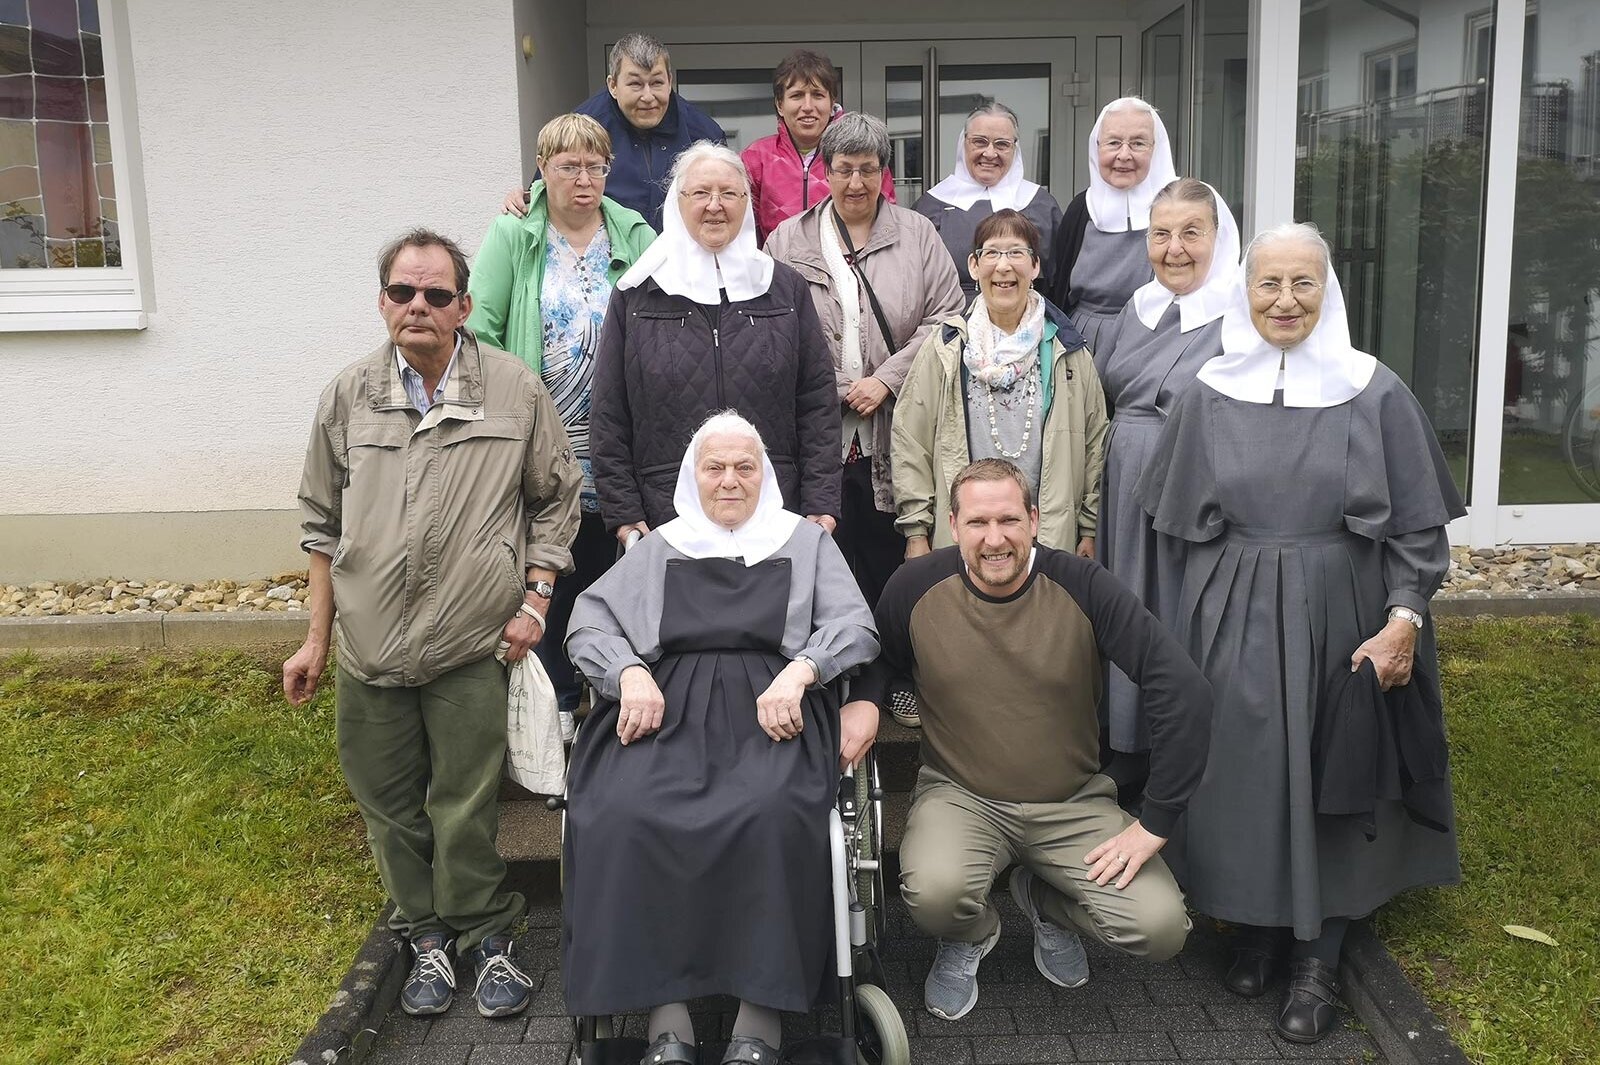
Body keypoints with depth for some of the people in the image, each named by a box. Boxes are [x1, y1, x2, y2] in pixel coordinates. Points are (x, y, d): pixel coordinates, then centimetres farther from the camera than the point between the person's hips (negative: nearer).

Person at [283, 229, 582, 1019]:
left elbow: (555, 498, 9)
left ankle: (486, 935, 24)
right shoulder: (348, 397, 6)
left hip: (473, 643, -3)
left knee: (466, 806, 3)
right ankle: (427, 936, 30)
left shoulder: (516, 391, -1)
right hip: (369, 648, 3)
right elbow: (323, 522, 12)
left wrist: (535, 597, 0)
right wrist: (317, 640, 11)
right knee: (389, 804, 12)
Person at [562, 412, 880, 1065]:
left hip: (771, 710, -1)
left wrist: (797, 671, -11)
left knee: (771, 811, -35)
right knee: (625, 814, -31)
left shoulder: (806, 542, 21)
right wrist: (630, 674, -5)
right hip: (667, 705, 2)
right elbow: (589, 620, 16)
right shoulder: (660, 547, 25)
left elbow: (855, 625, 8)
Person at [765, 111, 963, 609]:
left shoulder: (918, 235, 10)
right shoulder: (787, 241, 9)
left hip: (895, 441, 0)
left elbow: (947, 320, 2)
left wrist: (887, 379, -9)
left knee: (896, 576, 5)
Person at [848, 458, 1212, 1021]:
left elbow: (1184, 690, -17)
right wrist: (863, 703, -13)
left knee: (1161, 928, -17)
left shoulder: (1082, 586, -15)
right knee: (935, 894, -32)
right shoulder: (916, 587, -10)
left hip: (1073, 803, 1)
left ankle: (1045, 901, 19)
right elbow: (877, 660, 12)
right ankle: (969, 937, 10)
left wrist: (1154, 824, -16)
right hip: (959, 796, 0)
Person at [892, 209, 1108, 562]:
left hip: (1049, 537, 1)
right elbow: (909, 441, 2)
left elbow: (1094, 442, 10)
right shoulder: (945, 347, 2)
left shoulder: (1067, 350, 5)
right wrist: (916, 532, -1)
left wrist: (1089, 530, 8)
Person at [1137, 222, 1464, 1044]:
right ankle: (1257, 923, 24)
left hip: (1341, 615, -1)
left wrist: (1403, 619, -13)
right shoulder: (1208, 395, 1)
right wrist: (1210, 613, 8)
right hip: (1234, 618, 1)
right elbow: (1182, 520, 9)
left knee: (1332, 776, 4)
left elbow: (1418, 523, -2)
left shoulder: (1375, 393, -4)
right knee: (1244, 768, 5)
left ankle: (1318, 959, 15)